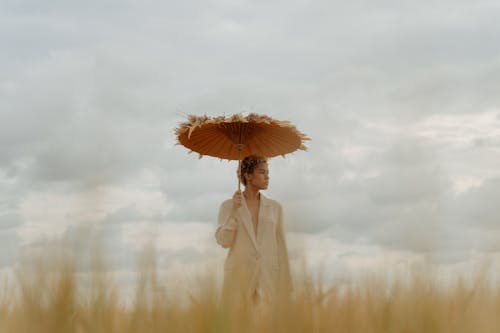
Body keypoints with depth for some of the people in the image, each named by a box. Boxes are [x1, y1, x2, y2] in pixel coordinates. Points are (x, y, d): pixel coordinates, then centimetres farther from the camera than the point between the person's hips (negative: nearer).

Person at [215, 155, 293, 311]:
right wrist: (234, 211, -13)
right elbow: (223, 241, -4)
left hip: (269, 277, 2)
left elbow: (281, 247, 8)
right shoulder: (228, 206, 4)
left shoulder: (275, 207, 9)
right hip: (239, 275, -2)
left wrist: (286, 286, 3)